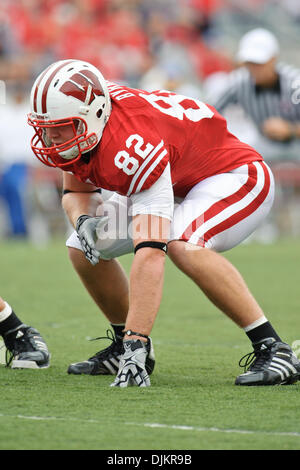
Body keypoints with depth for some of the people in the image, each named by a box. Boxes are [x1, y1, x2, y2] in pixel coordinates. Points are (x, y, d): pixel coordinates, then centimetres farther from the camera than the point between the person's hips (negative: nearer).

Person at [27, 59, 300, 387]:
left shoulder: (131, 148, -38)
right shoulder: (78, 127, -14)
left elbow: (149, 251, -44)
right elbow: (76, 190, 5)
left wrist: (136, 342, -47)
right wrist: (82, 221, -21)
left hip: (236, 177, -9)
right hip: (176, 184, 9)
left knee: (183, 245, -38)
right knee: (82, 248, 3)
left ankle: (273, 350, -29)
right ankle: (125, 348, 18)